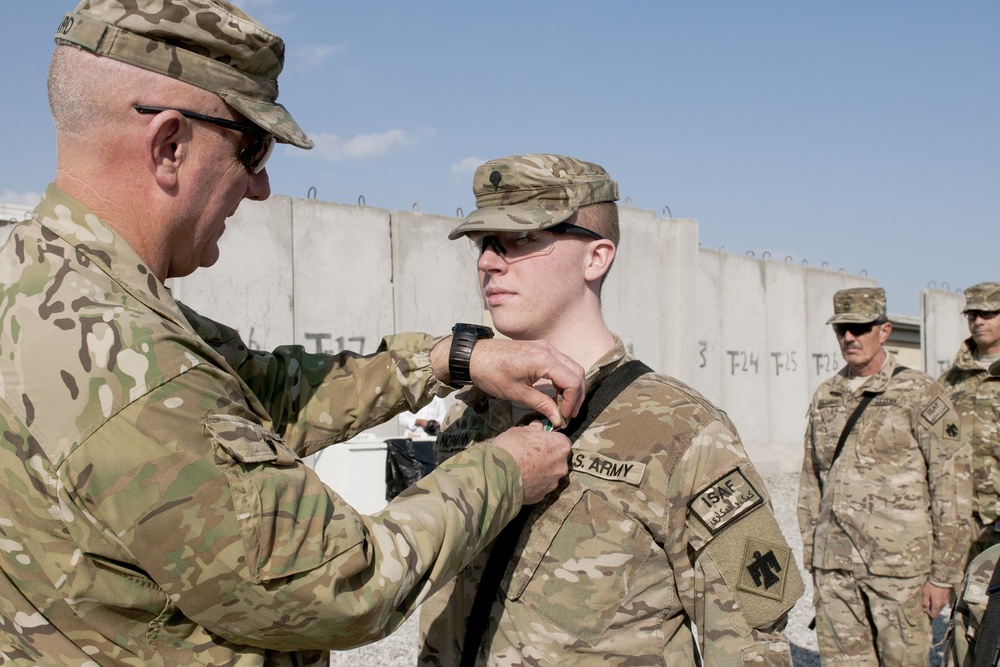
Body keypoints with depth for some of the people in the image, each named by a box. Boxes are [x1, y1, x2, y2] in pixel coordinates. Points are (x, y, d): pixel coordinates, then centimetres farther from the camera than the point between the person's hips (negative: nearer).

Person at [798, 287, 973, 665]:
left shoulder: (921, 396, -4)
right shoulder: (825, 399, 11)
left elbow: (952, 488, -6)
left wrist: (943, 574, -7)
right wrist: (811, 560, 13)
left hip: (899, 565, -4)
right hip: (834, 567, 5)